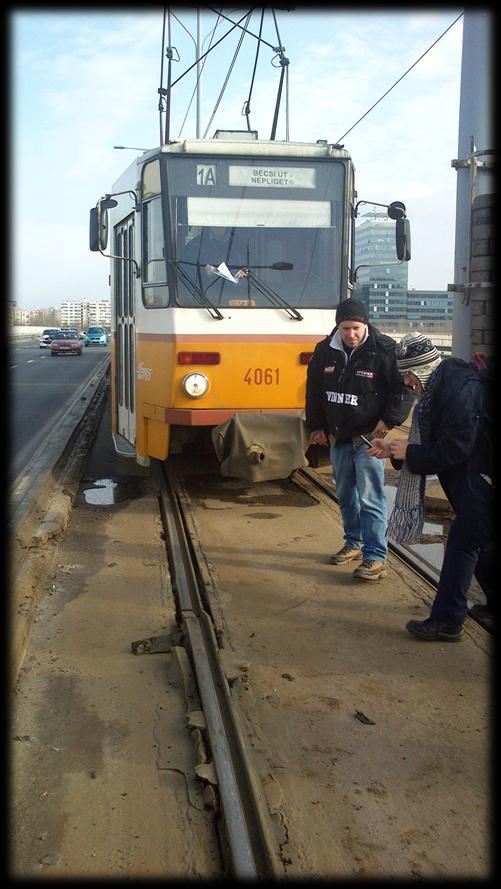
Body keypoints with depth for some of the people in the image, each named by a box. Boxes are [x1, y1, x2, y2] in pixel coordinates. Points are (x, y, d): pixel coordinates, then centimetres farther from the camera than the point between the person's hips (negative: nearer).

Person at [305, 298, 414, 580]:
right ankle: (354, 543, 32)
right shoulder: (325, 351, 1)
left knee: (371, 499, -8)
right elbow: (314, 388, 13)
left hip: (368, 437, -5)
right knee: (346, 495, 16)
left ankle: (376, 556, -3)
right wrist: (316, 425, 12)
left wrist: (389, 420, -14)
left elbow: (404, 387, -7)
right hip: (337, 437, 6)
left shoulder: (384, 350, -13)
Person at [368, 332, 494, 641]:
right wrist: (394, 450, 6)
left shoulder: (459, 389, -23)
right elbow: (432, 442, 15)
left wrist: (409, 453, -15)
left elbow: (454, 450, -25)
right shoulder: (441, 385, 8)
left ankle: (447, 621, 4)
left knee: (463, 544, -4)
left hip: (479, 485, -10)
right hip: (473, 483, 10)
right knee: (482, 545, 20)